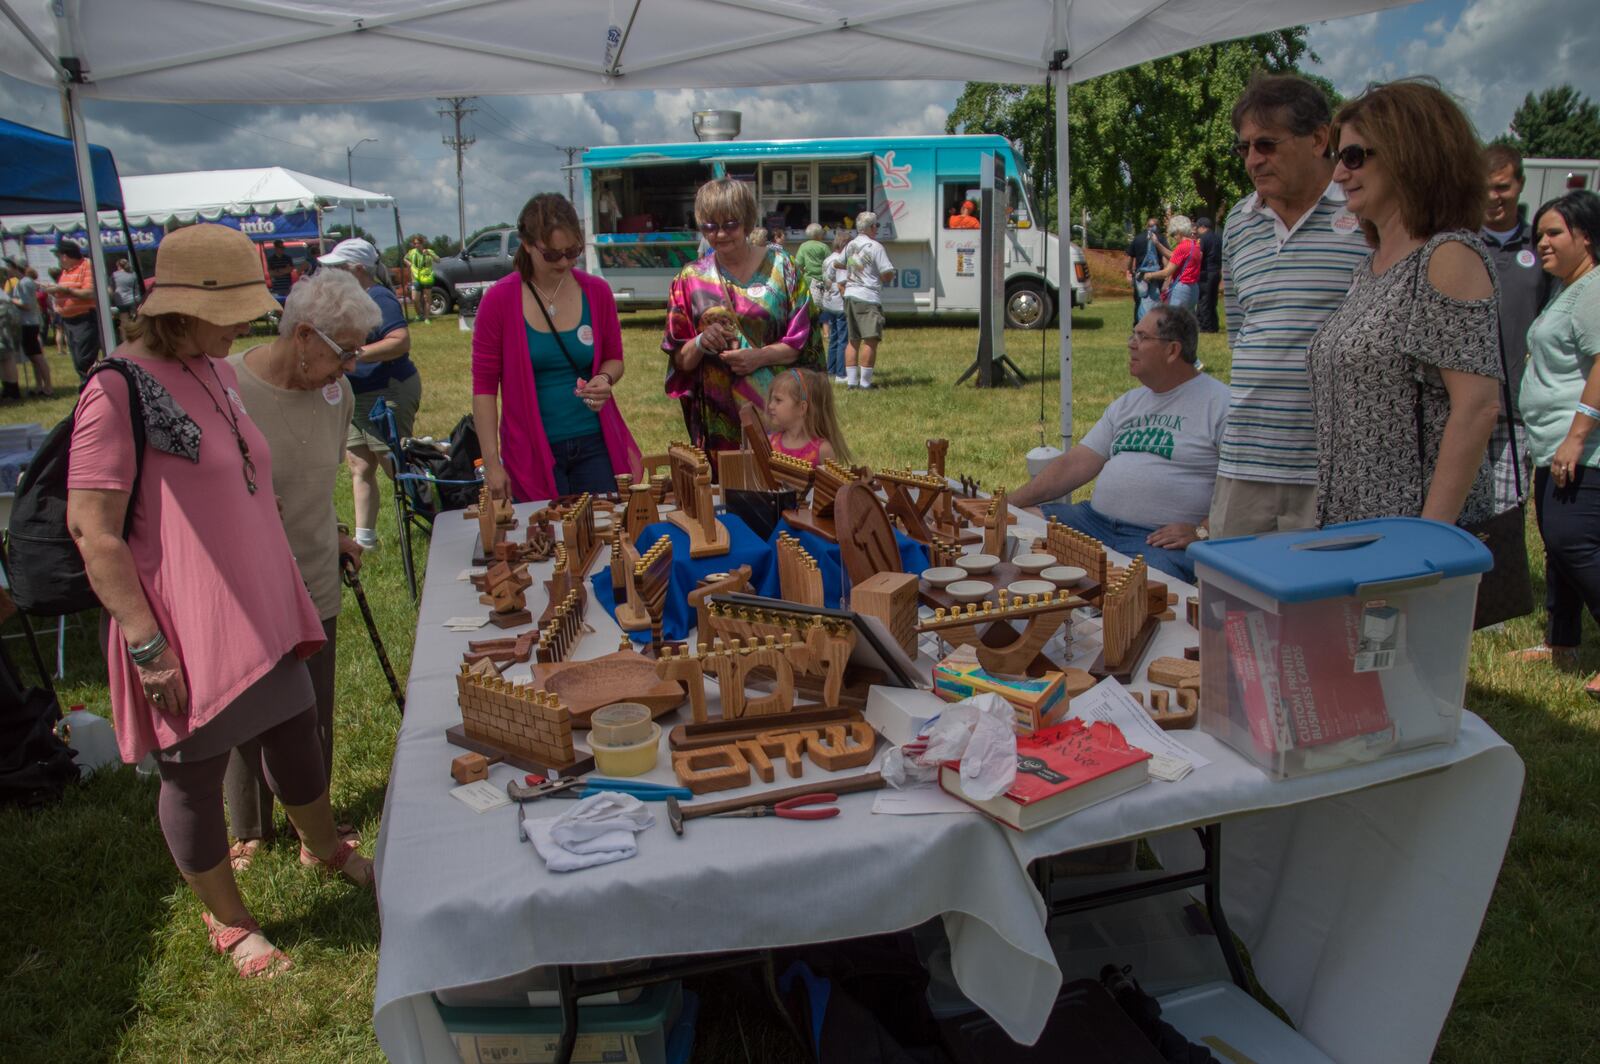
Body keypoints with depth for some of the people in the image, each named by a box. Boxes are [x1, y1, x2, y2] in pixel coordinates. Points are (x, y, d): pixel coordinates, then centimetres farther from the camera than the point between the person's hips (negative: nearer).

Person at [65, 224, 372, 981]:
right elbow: (93, 530, -20)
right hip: (186, 634, -8)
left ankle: (324, 848, 48)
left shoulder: (217, 371, 7)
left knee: (296, 735, 22)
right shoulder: (120, 388, -19)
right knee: (195, 773, 10)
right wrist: (148, 644, -20)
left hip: (261, 612, 8)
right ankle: (227, 921, 31)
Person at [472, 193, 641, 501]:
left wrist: (605, 379, -10)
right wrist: (491, 463, -9)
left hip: (594, 444, 3)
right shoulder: (499, 300, -7)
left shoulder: (596, 292, 0)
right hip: (532, 451, -2)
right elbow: (484, 386, -5)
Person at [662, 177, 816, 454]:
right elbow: (681, 361, 8)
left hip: (776, 407, -1)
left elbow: (802, 341, 1)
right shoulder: (691, 279, 8)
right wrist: (700, 344, -12)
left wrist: (761, 356, -15)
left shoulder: (781, 267, 4)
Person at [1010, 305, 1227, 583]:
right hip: (1096, 519, 7)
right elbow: (1074, 464, 15)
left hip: (1161, 539, -7)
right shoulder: (1127, 404, 21)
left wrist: (1201, 531, -19)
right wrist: (1009, 504, 5)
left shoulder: (1220, 403, -1)